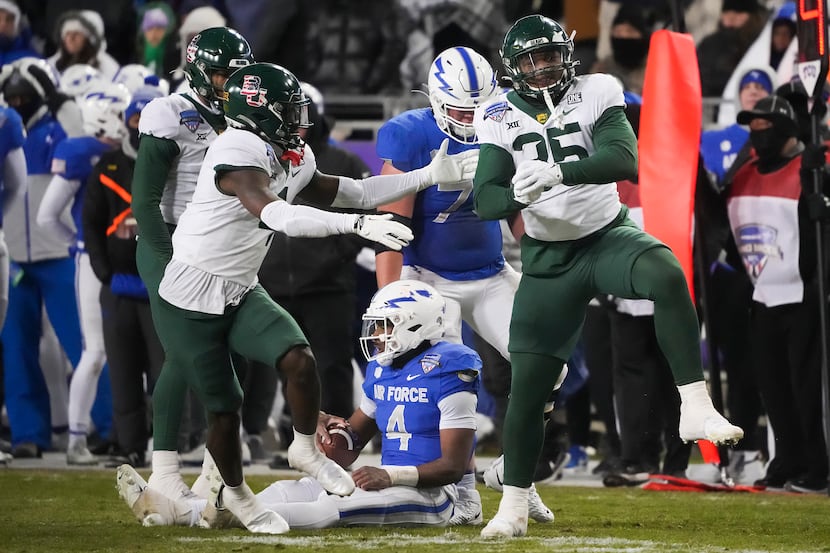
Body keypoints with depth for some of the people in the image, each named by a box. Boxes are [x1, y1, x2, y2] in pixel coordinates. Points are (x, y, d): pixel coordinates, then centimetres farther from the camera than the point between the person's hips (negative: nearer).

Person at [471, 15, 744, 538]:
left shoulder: (596, 93, -9)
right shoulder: (501, 117, -3)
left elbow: (624, 161, -25)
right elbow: (485, 200, -10)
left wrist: (558, 172, -41)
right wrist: (518, 195, -34)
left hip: (608, 234, -2)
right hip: (548, 257, 2)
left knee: (667, 274, -35)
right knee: (528, 384, 0)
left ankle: (697, 410, -35)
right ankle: (513, 507, 15)